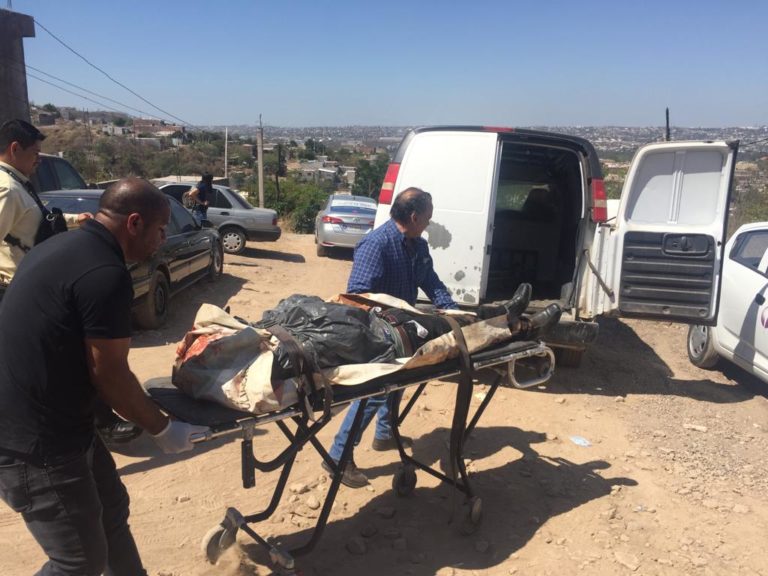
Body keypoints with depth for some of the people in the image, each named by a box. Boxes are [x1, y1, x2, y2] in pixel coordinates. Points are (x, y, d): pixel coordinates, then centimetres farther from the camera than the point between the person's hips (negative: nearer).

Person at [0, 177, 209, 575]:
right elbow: (108, 375, -17)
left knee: (110, 508, 23)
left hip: (39, 421, 10)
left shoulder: (61, 248, 9)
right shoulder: (106, 273, -22)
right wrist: (161, 428, -3)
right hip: (35, 442, -10)